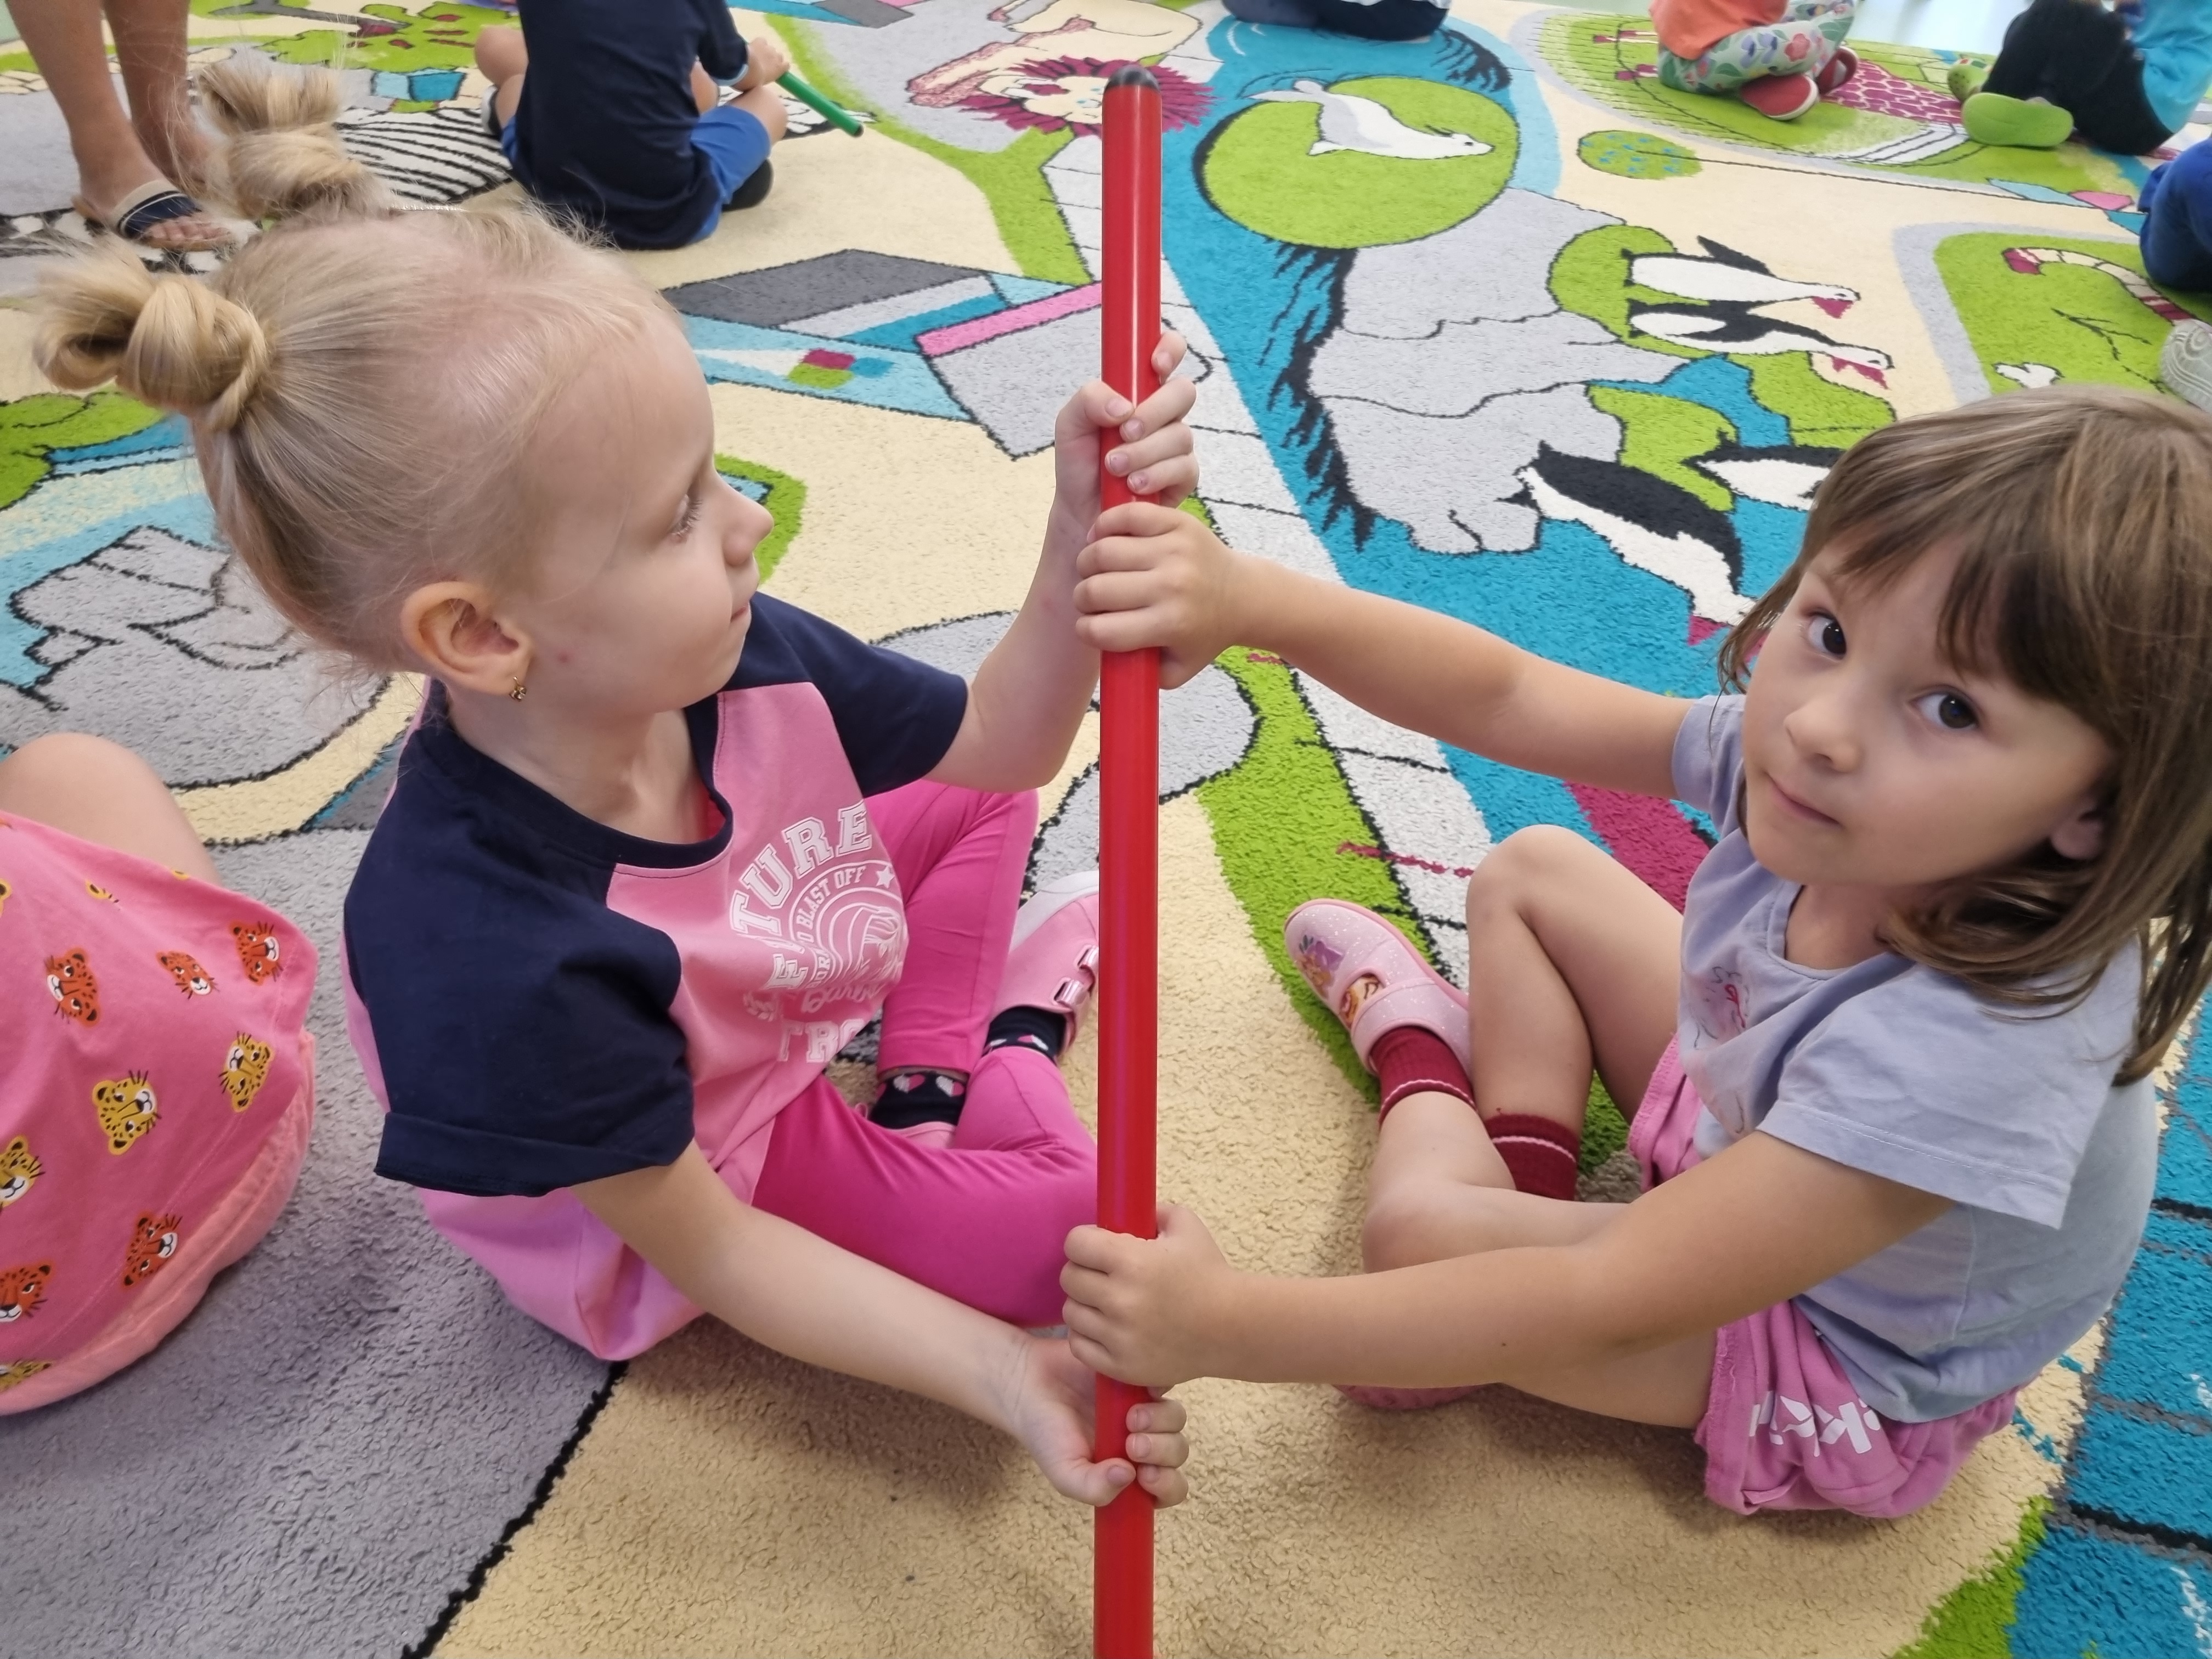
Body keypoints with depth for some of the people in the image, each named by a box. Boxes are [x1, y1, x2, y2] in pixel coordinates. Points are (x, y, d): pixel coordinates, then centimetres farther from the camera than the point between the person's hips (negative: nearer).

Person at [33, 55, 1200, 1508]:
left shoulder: (735, 661, -23)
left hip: (789, 1021, 7)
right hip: (696, 1188, -6)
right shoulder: (497, 960, -40)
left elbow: (998, 746, -7)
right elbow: (704, 1246, -27)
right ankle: (1009, 1060, 12)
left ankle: (954, 1063, 13)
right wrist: (1000, 1370, -34)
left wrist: (1085, 542, -25)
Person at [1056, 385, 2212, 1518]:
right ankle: (1521, 1172, 13)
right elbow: (1508, 699, -18)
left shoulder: (1975, 1047, -44)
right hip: (1745, 1132, 6)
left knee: (1417, 1227, -19)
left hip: (1848, 1367, -6)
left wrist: (1225, 1325, -41)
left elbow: (1613, 1313, -41)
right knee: (1528, 871, 5)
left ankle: (1420, 1060, 14)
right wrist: (1248, 599, -34)